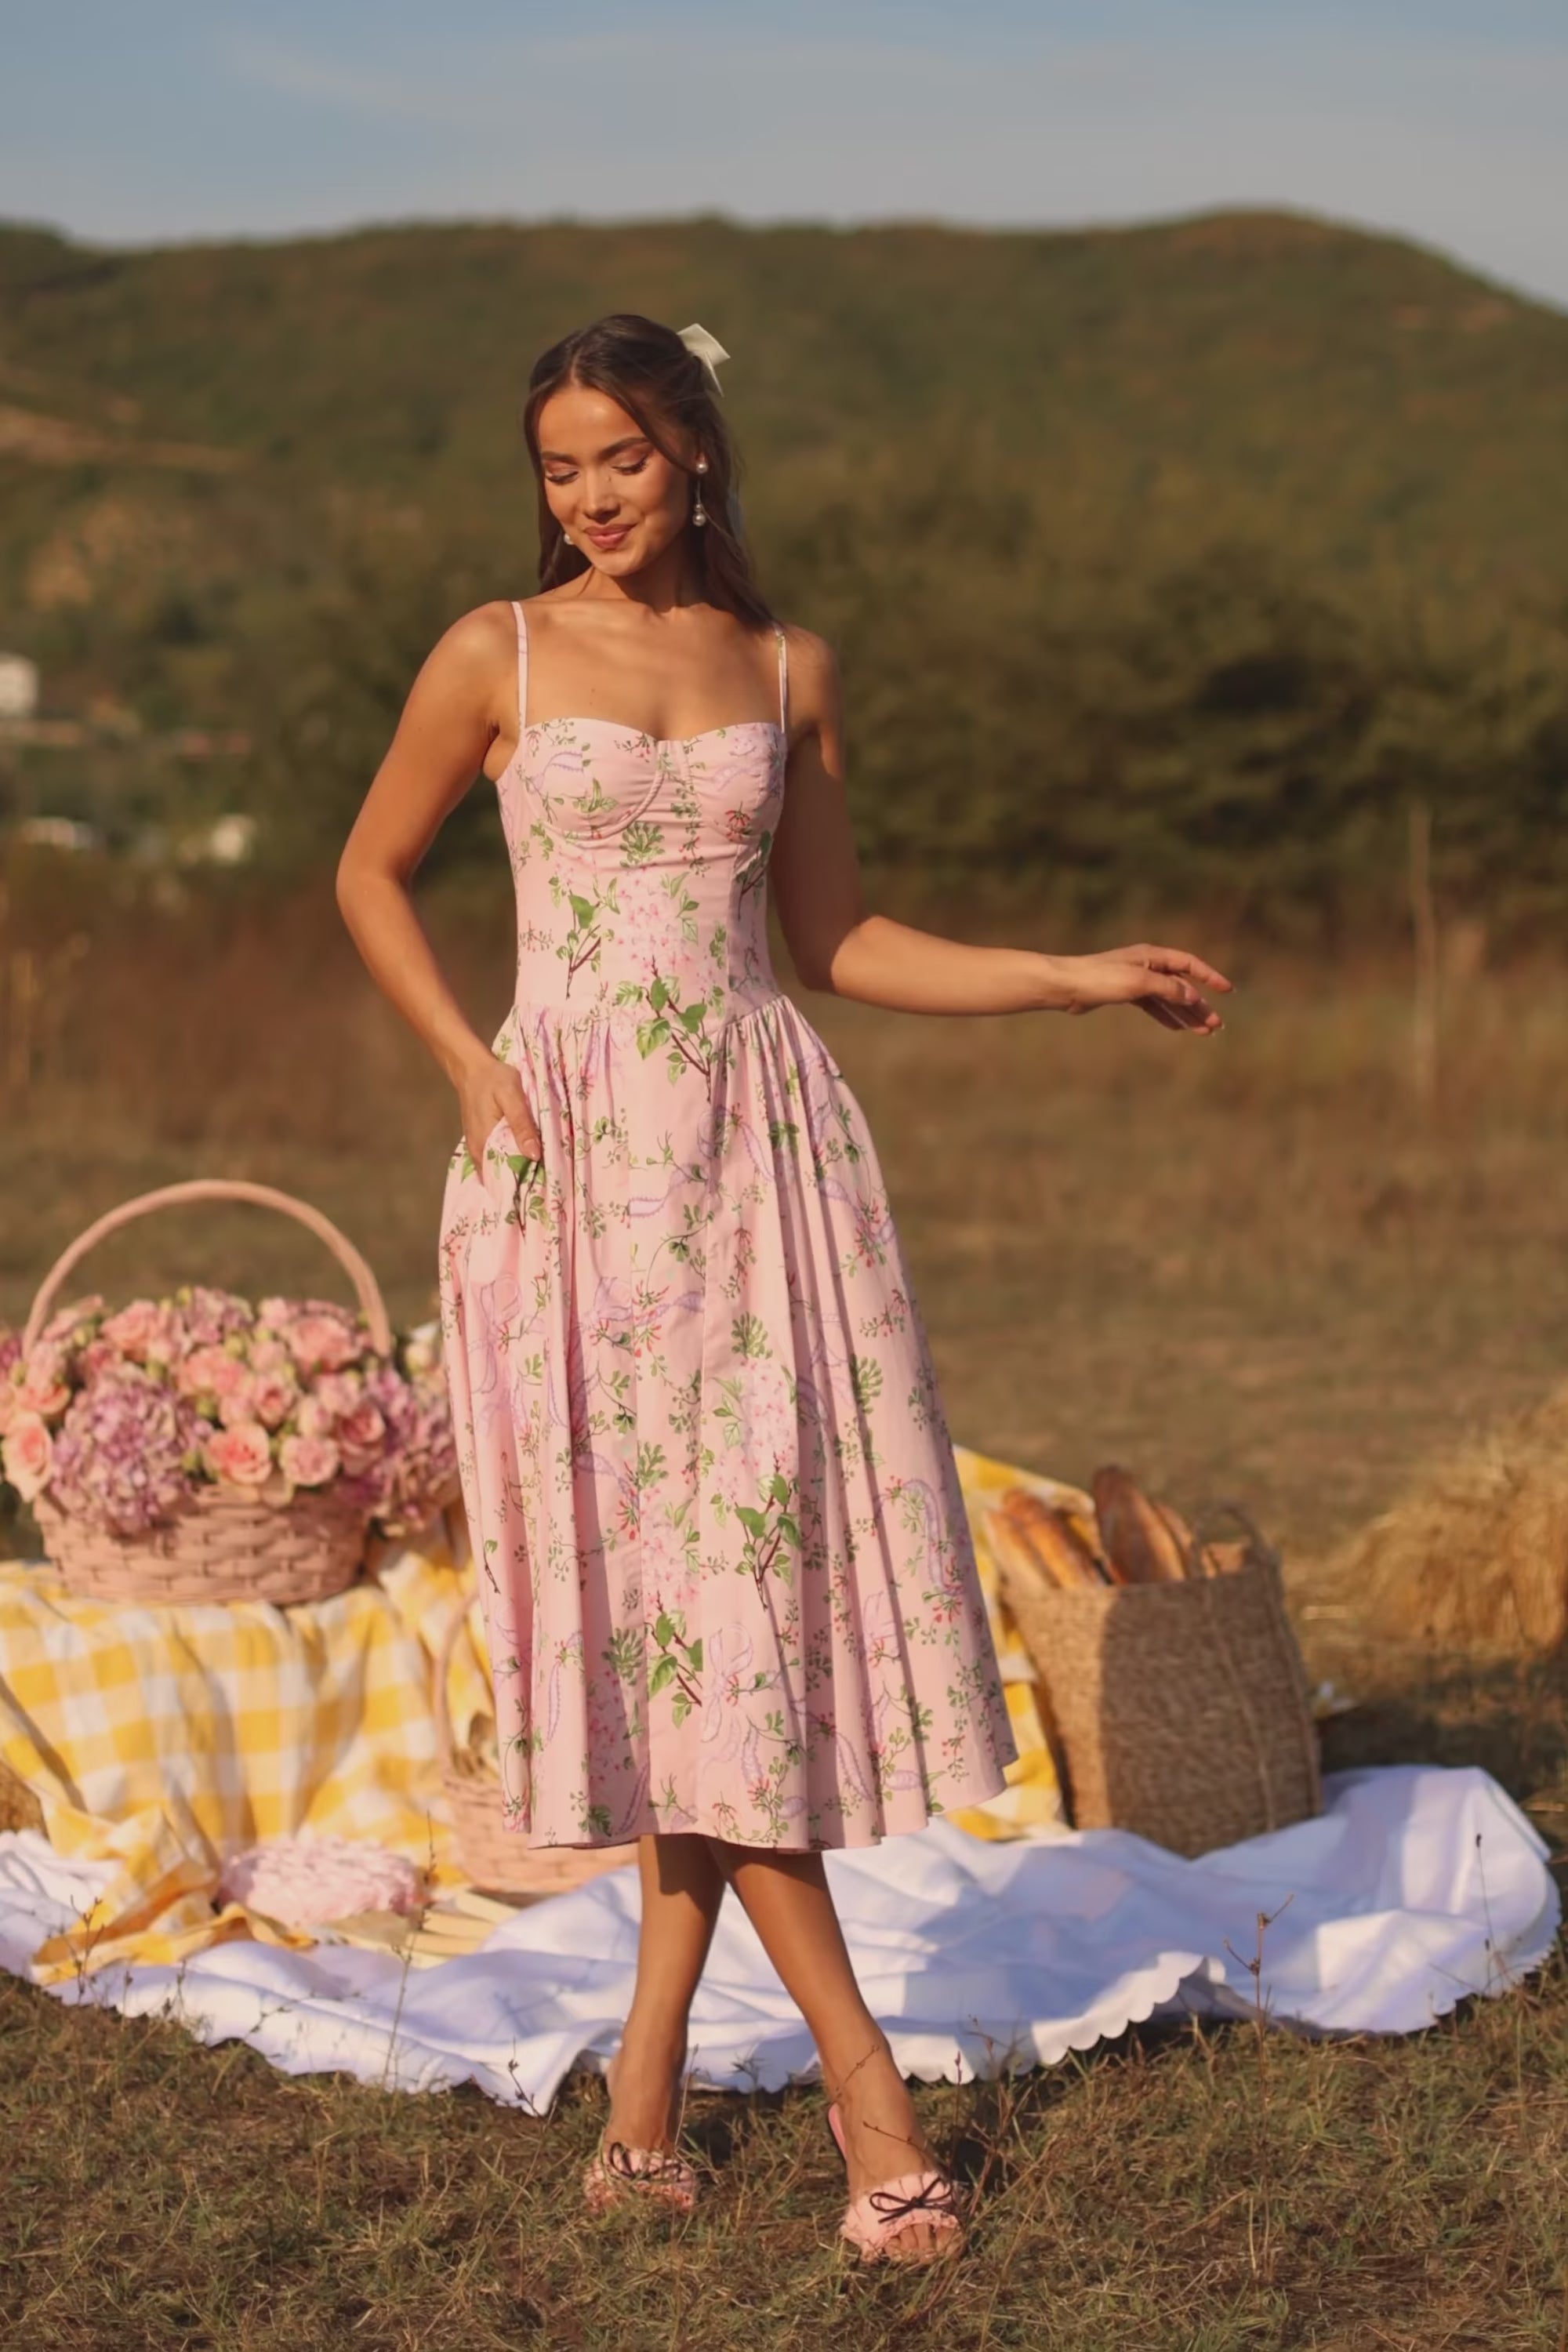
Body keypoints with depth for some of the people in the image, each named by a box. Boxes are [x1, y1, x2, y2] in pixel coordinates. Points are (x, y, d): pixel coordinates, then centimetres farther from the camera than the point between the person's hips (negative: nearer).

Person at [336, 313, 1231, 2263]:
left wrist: (1083, 977, 9)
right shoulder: (497, 659, 2)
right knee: (669, 1586, -6)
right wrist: (466, 1063, -3)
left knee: (755, 1561, -2)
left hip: (759, 1136, 3)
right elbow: (370, 874, 12)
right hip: (575, 1146, -3)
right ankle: (862, 2079, -2)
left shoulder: (786, 671, 10)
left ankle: (649, 2069, 9)